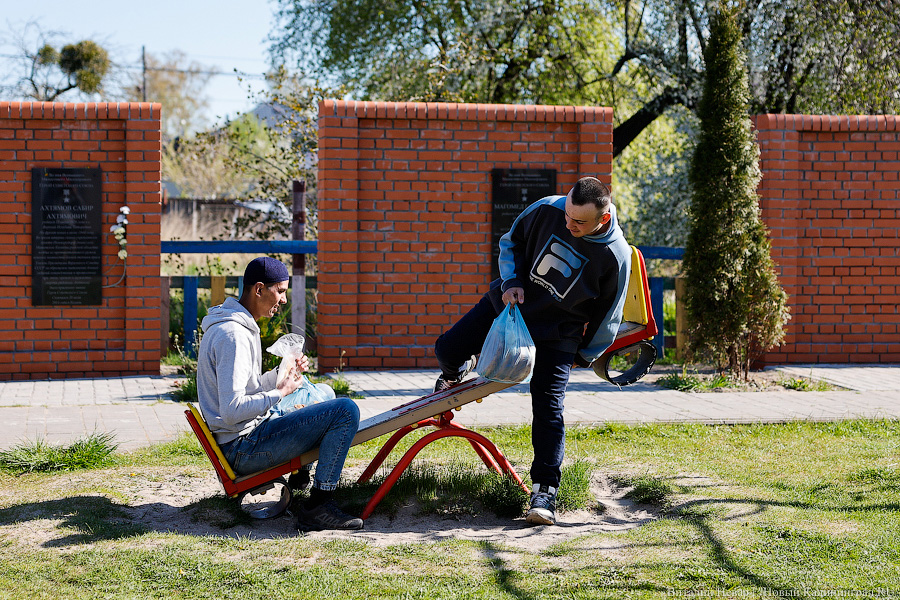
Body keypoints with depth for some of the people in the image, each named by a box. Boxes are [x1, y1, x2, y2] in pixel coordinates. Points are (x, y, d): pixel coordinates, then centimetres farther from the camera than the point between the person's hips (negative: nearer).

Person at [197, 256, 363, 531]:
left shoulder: (224, 325, 13)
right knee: (345, 410, -19)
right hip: (244, 449, -11)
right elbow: (232, 411, -27)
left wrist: (283, 374, 9)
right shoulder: (233, 335, -21)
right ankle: (316, 507, -17)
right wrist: (280, 392, -15)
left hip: (235, 445, 11)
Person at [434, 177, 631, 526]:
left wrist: (584, 356, 2)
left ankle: (545, 492, -5)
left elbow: (607, 318, -7)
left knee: (548, 407, -10)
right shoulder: (547, 210, -17)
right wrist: (511, 281, -11)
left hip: (558, 332, -3)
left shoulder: (616, 255, -22)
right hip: (511, 302, 3)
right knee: (448, 349, -1)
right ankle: (457, 373, 38)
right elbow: (511, 242, 4)